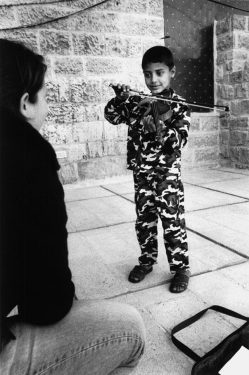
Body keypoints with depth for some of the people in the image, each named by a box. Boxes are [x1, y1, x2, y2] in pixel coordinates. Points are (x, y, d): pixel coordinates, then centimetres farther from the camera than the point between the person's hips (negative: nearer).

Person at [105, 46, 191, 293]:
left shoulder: (179, 106, -6)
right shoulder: (136, 102, 5)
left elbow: (179, 141, -16)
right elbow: (112, 116, 4)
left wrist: (159, 126, -33)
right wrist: (119, 99, -13)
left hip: (167, 175, -4)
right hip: (141, 174, 4)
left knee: (173, 224, 2)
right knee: (144, 222, 15)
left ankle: (181, 268, 19)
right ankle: (146, 261, 33)